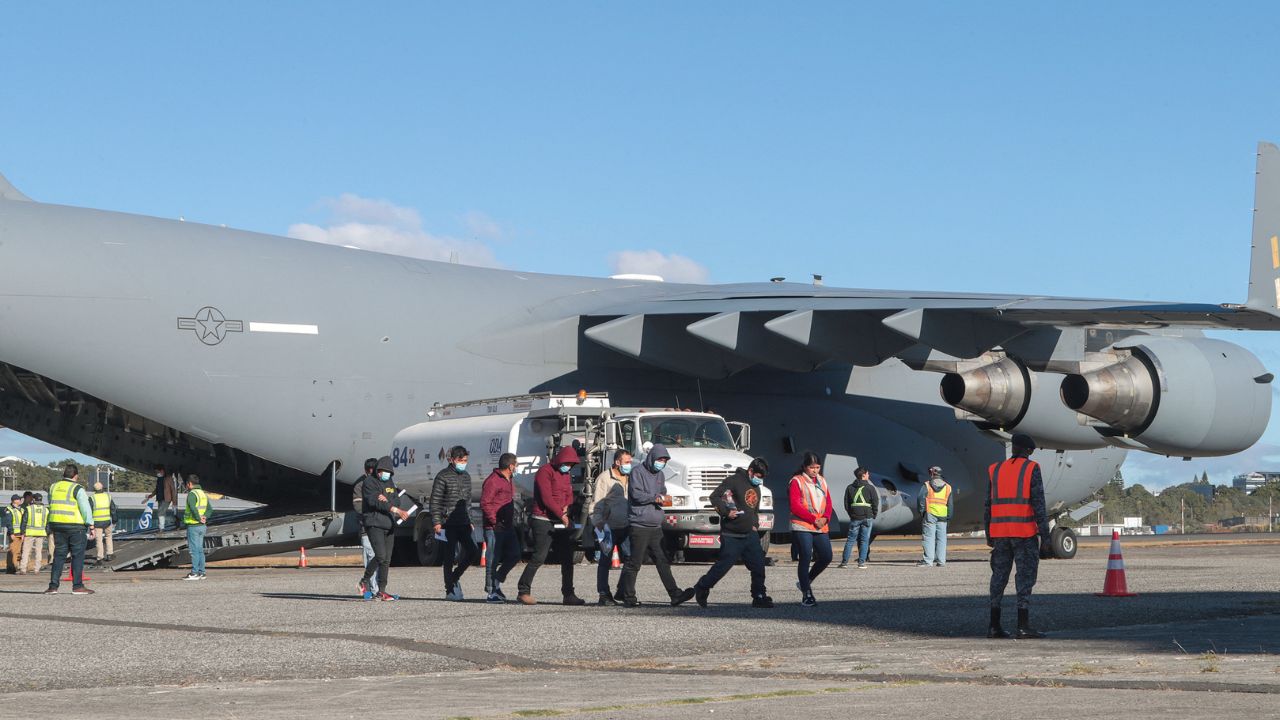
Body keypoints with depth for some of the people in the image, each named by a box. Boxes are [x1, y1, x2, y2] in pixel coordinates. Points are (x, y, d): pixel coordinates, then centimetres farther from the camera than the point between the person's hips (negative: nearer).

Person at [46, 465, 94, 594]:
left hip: (57, 525, 6)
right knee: (78, 556, -1)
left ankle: (53, 586, 4)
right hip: (75, 526, -6)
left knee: (58, 556, 9)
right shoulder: (77, 489, -7)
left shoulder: (54, 487, 13)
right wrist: (90, 524, -9)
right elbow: (85, 508, -12)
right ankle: (77, 586, -4)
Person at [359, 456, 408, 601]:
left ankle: (381, 590, 9)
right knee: (380, 555, -18)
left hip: (389, 525, 7)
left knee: (387, 560, 5)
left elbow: (395, 501, 9)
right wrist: (396, 510, -24)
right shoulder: (369, 483, -4)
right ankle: (365, 580, 1)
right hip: (374, 524, -7)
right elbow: (374, 501, -17)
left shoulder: (390, 483, 17)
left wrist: (387, 500, -17)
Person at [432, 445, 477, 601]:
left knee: (473, 551, -5)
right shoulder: (443, 476, -5)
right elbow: (435, 501, -7)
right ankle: (452, 591, 1)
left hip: (463, 524, 6)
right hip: (448, 524, -6)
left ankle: (454, 577, 15)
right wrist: (436, 522, -13)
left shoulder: (466, 476, 16)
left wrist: (469, 521, 19)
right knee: (450, 556, -4)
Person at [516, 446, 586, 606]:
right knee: (539, 557, -11)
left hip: (562, 522, 9)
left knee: (567, 559, 7)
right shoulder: (545, 472, -11)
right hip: (544, 521, -9)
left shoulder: (565, 474, 17)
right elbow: (546, 498, -17)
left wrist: (566, 506, -3)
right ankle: (524, 592, -4)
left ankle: (568, 595, 11)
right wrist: (561, 514, -13)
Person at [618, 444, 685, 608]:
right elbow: (636, 494, -17)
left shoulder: (659, 474, 18)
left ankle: (675, 595, 5)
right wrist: (656, 498, -17)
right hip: (639, 525, -7)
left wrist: (664, 499, 4)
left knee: (663, 561, 6)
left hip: (656, 526, 8)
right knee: (634, 562, -3)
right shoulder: (638, 472, -6)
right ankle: (628, 598, 2)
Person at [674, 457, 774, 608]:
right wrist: (726, 512, -23)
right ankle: (700, 590, 12)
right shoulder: (734, 481, -10)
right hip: (732, 536, -7)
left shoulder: (756, 488, 18)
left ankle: (759, 597, 6)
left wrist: (755, 525, 16)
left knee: (758, 565, -1)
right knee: (723, 565, -4)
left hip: (750, 534, 7)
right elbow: (715, 496, -15)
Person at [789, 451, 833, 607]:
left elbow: (828, 502, 14)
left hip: (821, 527, 6)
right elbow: (795, 506, -11)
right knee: (805, 559, -6)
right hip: (802, 527, -6)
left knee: (826, 557, 3)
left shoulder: (822, 481, 16)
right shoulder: (797, 481, -3)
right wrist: (814, 519, -15)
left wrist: (825, 518, -6)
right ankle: (806, 594, 1)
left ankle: (806, 582, 24)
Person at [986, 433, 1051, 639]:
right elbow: (1038, 502, -9)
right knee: (1025, 576, -3)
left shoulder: (996, 470, 11)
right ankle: (1023, 626, -8)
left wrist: (989, 535, 14)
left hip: (999, 531, 4)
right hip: (1024, 532, -4)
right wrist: (1044, 531, -7)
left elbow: (989, 504, 10)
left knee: (999, 576, 10)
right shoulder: (1031, 469, -2)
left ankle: (994, 626, 9)